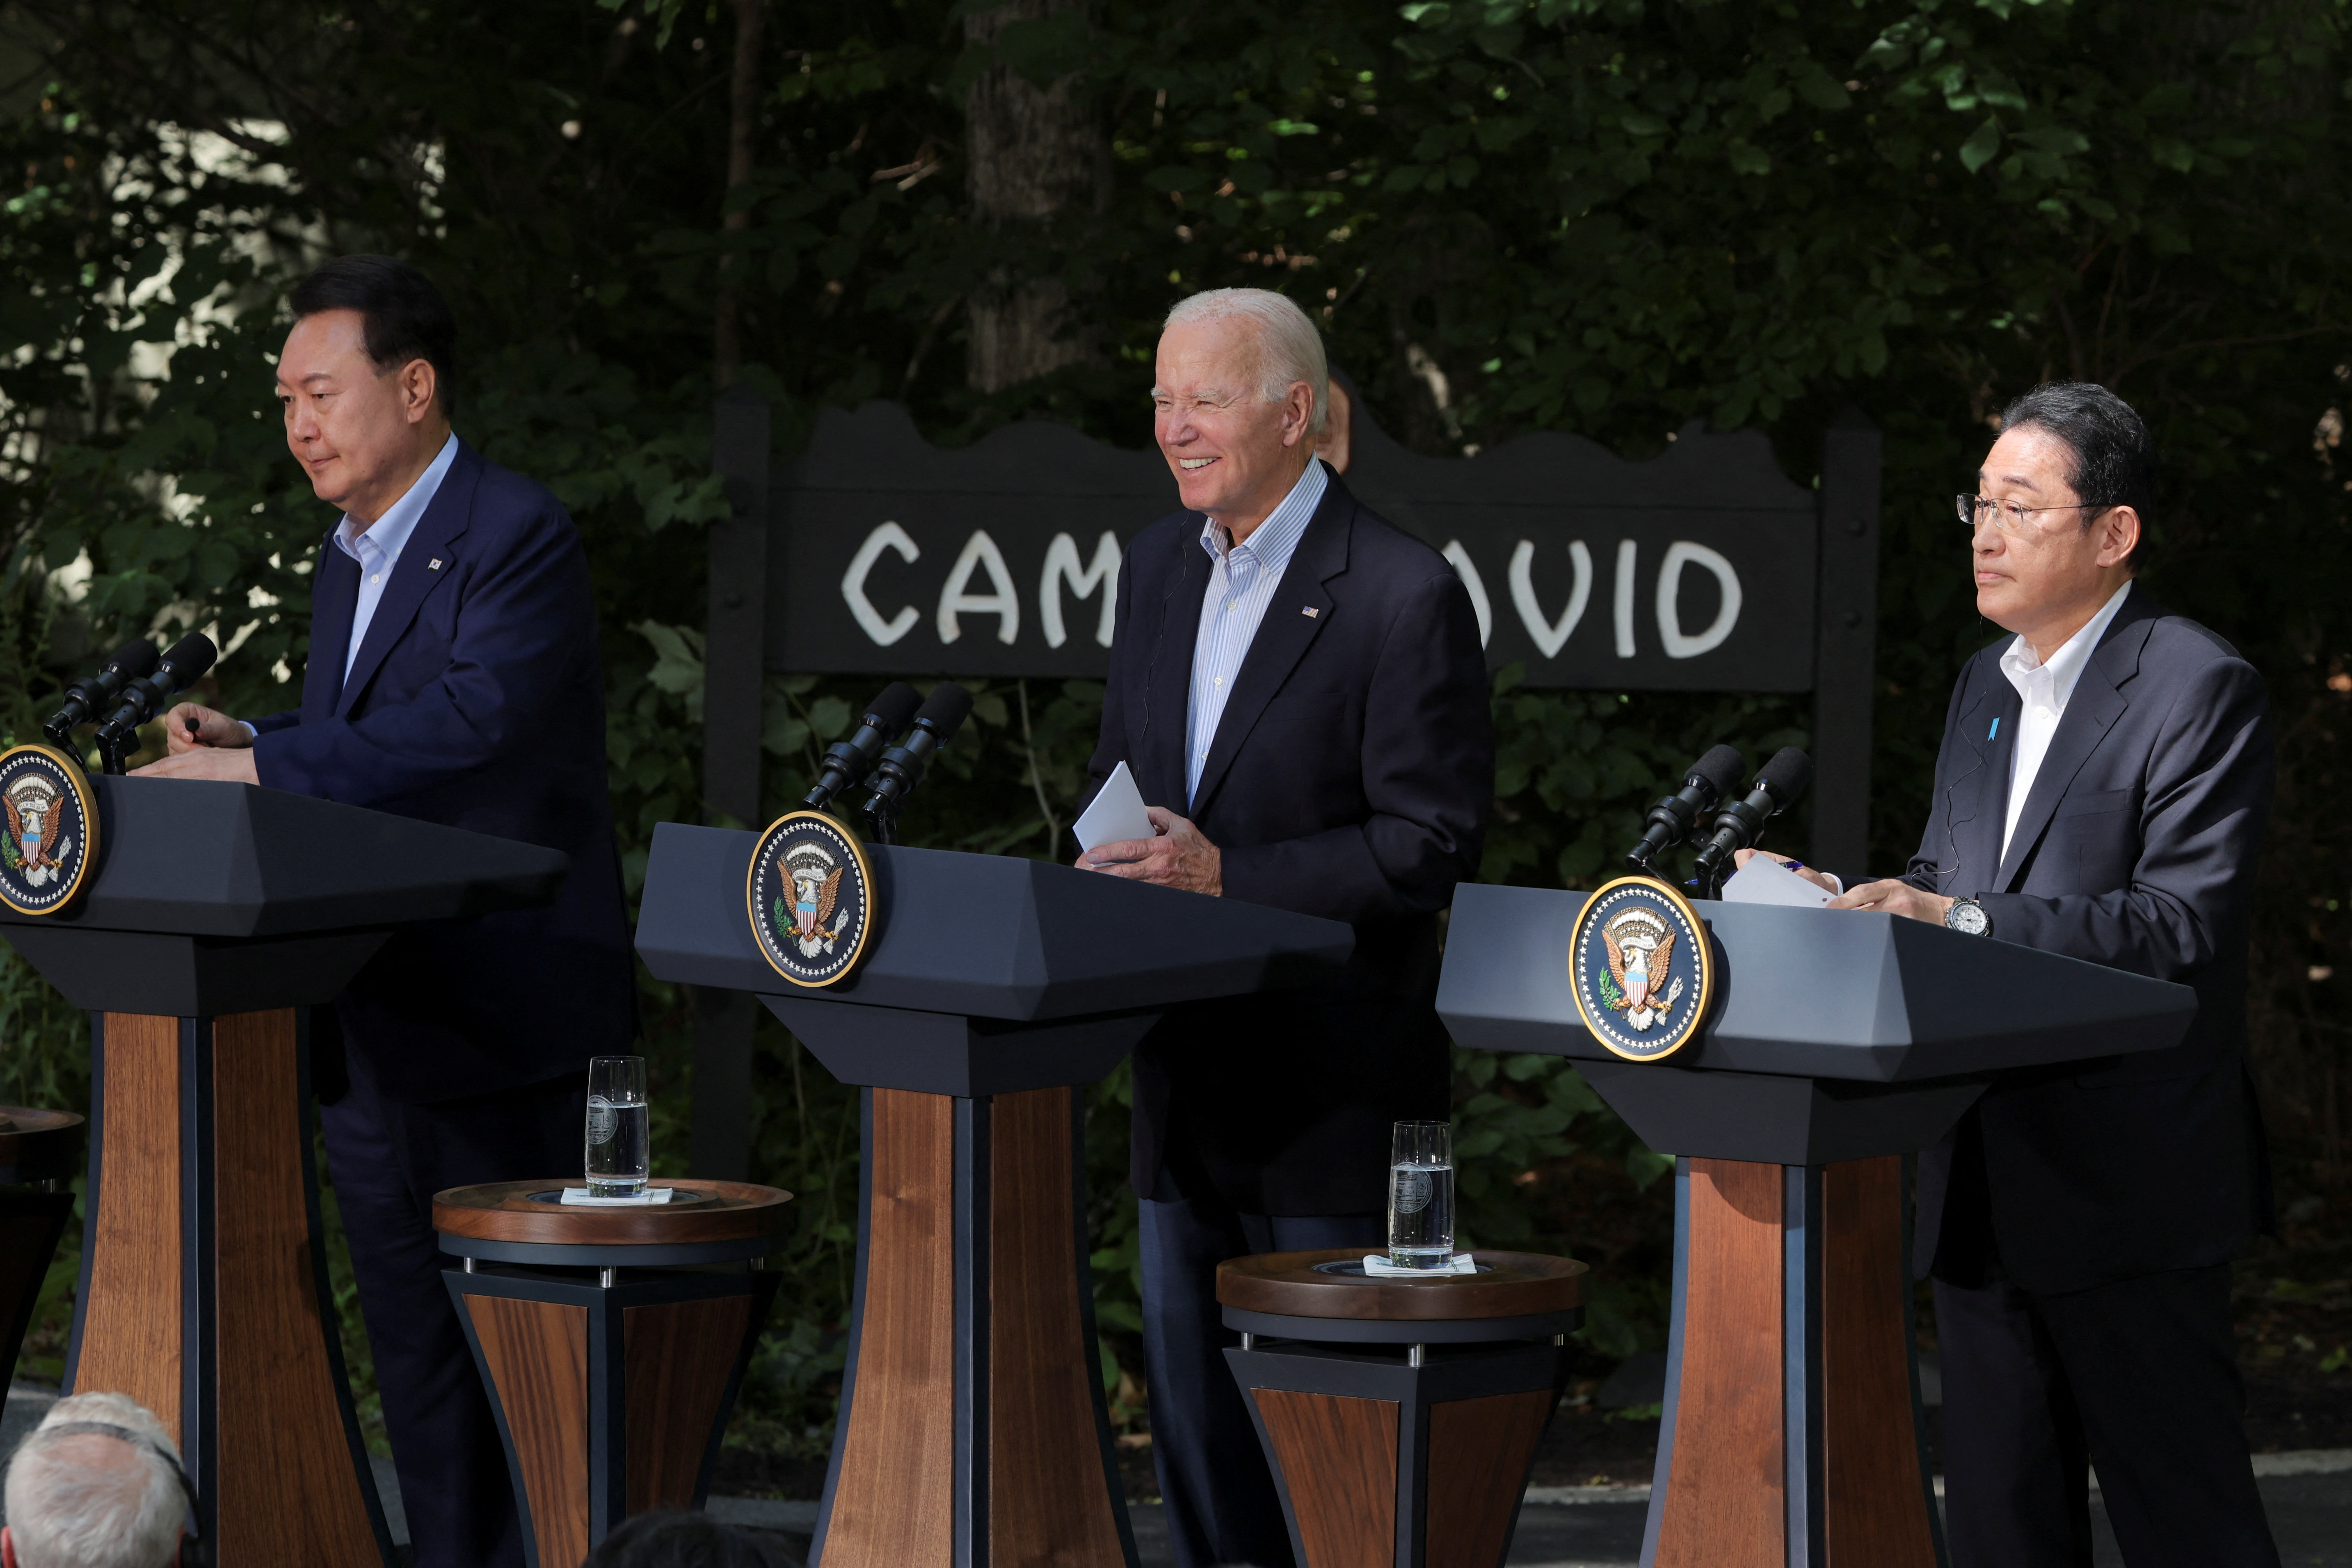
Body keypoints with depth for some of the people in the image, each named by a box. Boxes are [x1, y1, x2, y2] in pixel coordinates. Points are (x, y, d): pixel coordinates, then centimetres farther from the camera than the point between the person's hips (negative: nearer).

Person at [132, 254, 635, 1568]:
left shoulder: (520, 537, -12)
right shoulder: (349, 561, 17)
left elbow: (471, 720, -27)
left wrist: (258, 767, -29)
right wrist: (241, 747, 3)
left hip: (507, 1027, -9)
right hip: (371, 1036, 9)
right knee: (416, 1359, 11)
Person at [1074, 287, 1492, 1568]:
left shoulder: (1405, 597, -14)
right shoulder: (1157, 567, 10)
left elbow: (1432, 844, -16)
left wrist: (1226, 875, -21)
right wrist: (1111, 864, -2)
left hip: (1331, 1077, -7)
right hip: (1184, 1067, 7)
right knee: (1190, 1400, 13)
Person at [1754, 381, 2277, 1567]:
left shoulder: (2199, 690, -11)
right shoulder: (1987, 686, 16)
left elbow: (2184, 930, -20)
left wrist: (1961, 921, -27)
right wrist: (1844, 904, 0)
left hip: (2127, 1192, -8)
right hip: (1985, 1189, 8)